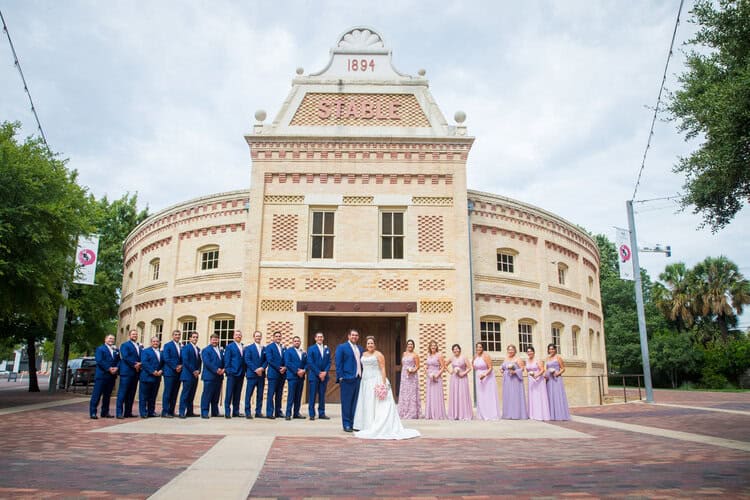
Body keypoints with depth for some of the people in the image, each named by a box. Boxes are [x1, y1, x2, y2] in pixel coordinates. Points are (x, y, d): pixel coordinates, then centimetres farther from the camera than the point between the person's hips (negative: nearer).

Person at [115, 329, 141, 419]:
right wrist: (134, 364, -15)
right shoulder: (125, 345, 0)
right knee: (122, 392, -5)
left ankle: (128, 412, 11)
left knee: (131, 394, 7)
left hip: (136, 372, 7)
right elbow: (125, 357, -12)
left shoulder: (140, 346, 20)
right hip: (126, 372, -7)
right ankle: (119, 412, -4)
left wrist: (139, 364, -5)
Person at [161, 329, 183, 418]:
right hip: (169, 372, -6)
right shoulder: (167, 345, 0)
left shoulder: (182, 347, 17)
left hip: (178, 373, 6)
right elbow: (166, 359, -9)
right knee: (167, 393, -5)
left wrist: (181, 366, -5)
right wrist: (175, 367, -13)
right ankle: (165, 412, -3)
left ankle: (171, 411, 8)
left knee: (174, 393, 5)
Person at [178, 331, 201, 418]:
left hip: (195, 375, 7)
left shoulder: (198, 349, 18)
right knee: (185, 394, -7)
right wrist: (193, 371, -13)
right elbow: (185, 361, -12)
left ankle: (190, 412, 9)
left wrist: (198, 371, 0)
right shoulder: (186, 347, -4)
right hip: (188, 375, -7)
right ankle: (182, 412, -5)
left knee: (192, 395, 7)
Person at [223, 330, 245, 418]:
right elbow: (226, 360, -3)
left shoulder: (244, 347, 15)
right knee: (229, 394, -4)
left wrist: (244, 371, 6)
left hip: (241, 374, 5)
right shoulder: (229, 346, 1)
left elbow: (244, 360, 14)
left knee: (237, 394, 8)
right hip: (232, 373, -5)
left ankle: (236, 412, 13)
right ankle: (227, 413, -1)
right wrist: (228, 371, -10)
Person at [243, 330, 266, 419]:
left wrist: (262, 368, -10)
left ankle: (258, 412, 10)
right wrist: (255, 369, -14)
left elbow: (266, 360, 9)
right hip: (251, 374, -4)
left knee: (260, 394, 4)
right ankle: (247, 412, 2)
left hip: (261, 374, 4)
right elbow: (247, 360, -6)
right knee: (249, 394, -3)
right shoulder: (248, 348, 4)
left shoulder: (264, 348, 14)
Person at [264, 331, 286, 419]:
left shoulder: (284, 348, 17)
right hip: (273, 374, -5)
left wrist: (285, 367, -7)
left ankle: (278, 412, 12)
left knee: (279, 394, 8)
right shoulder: (269, 347, 0)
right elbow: (269, 360, -10)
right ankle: (269, 413, -4)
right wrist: (279, 368, -14)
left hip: (282, 374, 5)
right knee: (271, 394, -5)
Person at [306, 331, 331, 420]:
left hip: (324, 375, 3)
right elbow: (310, 363, -7)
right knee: (312, 396, -1)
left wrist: (325, 372, -7)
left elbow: (329, 362, 9)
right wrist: (318, 373, -11)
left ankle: (321, 414, 11)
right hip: (314, 375, -3)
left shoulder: (327, 349, 12)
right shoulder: (311, 348, 0)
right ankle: (311, 414, 4)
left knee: (322, 395, 6)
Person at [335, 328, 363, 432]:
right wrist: (340, 377, -12)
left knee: (356, 403, 9)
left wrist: (362, 376, 10)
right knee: (346, 403, -1)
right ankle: (346, 425, 5)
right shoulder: (342, 347, -1)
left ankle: (354, 423, 17)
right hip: (347, 379, -6)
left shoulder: (360, 348, 17)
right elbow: (338, 363, -6)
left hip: (358, 379, 6)